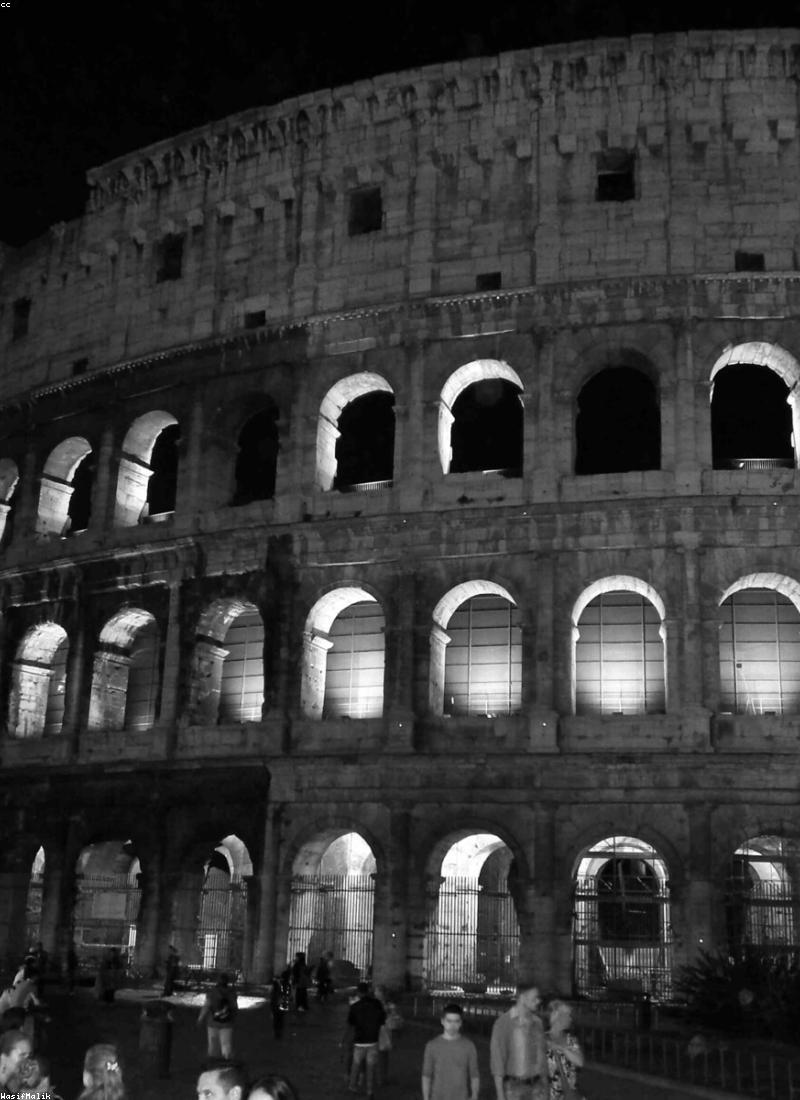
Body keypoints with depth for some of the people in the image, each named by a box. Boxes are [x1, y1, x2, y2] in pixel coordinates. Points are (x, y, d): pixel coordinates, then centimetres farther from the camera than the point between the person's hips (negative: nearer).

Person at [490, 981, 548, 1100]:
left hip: (536, 1087, 5)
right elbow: (496, 1058, -13)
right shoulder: (503, 1022, -13)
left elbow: (542, 1054, 12)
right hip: (514, 1087, -5)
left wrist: (545, 1089, 11)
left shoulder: (537, 1022, 5)